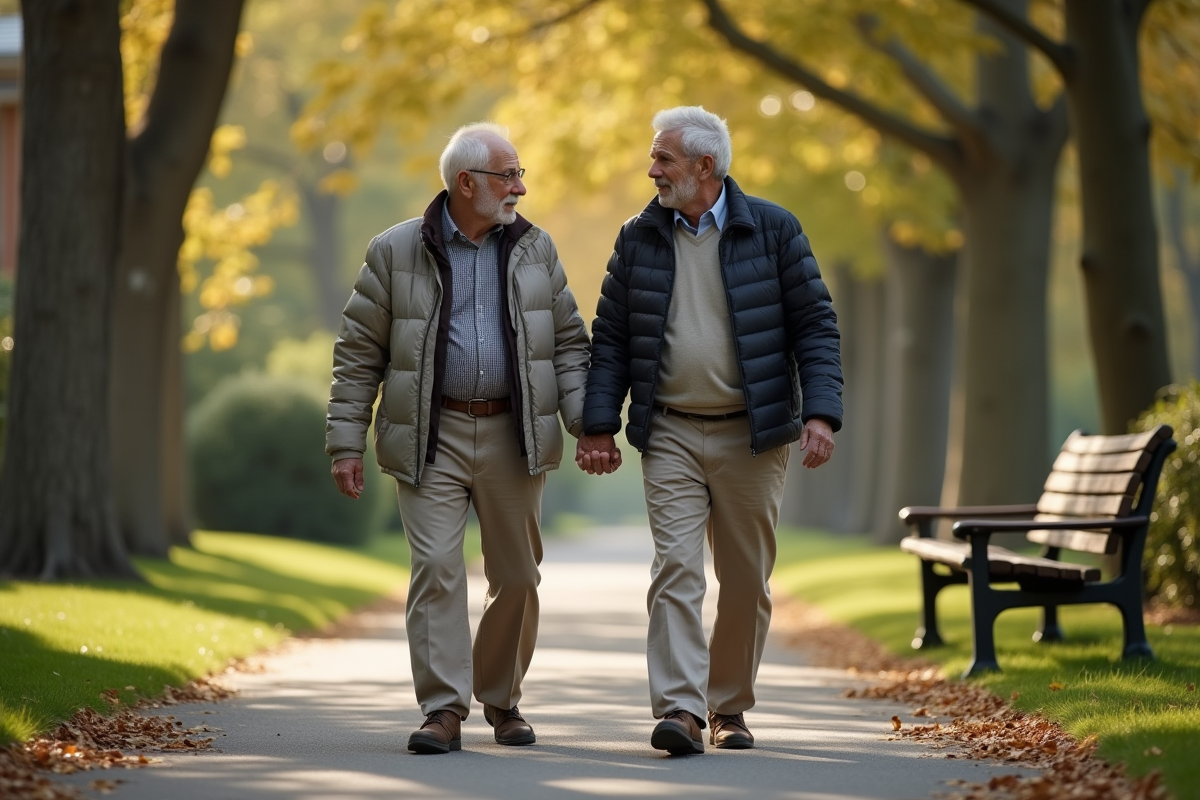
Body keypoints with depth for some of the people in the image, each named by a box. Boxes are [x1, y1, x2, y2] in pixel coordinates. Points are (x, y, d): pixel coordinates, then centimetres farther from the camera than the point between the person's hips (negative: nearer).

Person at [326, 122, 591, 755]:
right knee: (436, 568, -11)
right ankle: (444, 709, -8)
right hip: (432, 439, -2)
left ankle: (502, 700, 24)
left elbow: (568, 342, 10)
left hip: (512, 436, 3)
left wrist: (585, 422, -2)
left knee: (516, 577, 7)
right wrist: (346, 443, -3)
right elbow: (358, 355, 2)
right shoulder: (395, 253, 0)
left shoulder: (533, 248, 9)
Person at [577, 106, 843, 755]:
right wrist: (598, 425, 0)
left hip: (751, 436, 0)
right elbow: (610, 337, 8)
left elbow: (815, 325, -1)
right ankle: (679, 710, -16)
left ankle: (729, 707, 20)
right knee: (676, 568, -11)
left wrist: (820, 413, -12)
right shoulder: (639, 239, 5)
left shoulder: (772, 231, 0)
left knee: (746, 581, 6)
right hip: (670, 434, 1)